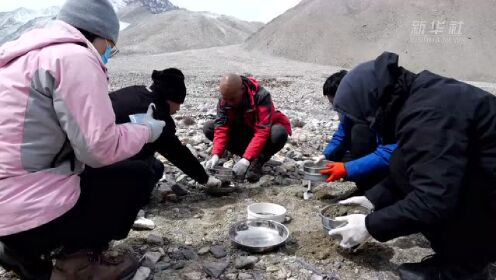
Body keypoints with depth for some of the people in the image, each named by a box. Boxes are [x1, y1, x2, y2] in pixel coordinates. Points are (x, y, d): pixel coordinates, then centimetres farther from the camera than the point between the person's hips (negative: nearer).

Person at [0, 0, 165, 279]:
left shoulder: (27, 54, 16)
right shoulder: (74, 57, -13)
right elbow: (101, 148, -18)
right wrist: (146, 130, 1)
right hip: (30, 211, -9)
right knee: (138, 176, 5)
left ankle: (24, 250, 19)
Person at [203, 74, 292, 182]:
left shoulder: (261, 96, -31)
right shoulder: (224, 99, -15)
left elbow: (262, 132, -35)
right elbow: (221, 128, -20)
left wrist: (246, 159, -42)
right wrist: (216, 155, -35)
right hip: (242, 132, 5)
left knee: (279, 133, -40)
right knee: (208, 128, -14)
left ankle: (258, 162, -12)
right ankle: (250, 156, -8)